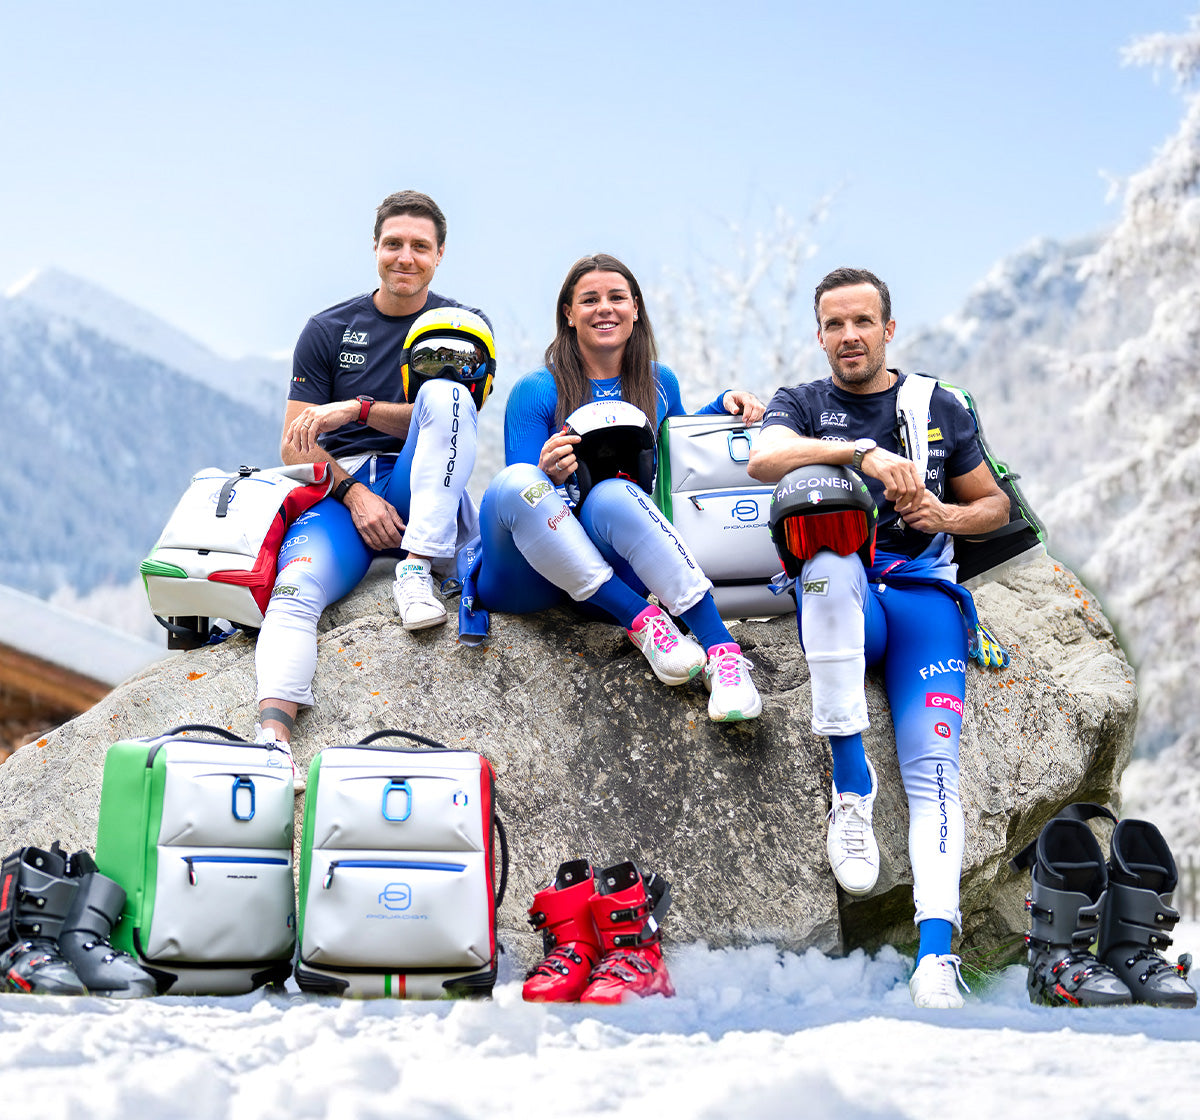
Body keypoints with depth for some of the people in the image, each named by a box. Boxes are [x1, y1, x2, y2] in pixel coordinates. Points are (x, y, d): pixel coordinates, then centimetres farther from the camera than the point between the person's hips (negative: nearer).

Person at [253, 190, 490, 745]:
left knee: (444, 392, -29)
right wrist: (353, 492, -12)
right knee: (295, 589, -31)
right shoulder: (328, 329, 13)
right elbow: (295, 447, 7)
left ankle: (417, 571, -35)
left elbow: (448, 417, -4)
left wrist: (357, 409, -15)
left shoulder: (464, 326, 12)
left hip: (425, 501, 0)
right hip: (339, 491, 0)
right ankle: (272, 733, -49)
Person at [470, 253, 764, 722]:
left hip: (614, 565, 2)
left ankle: (721, 648, -42)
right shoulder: (537, 391, -1)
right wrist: (548, 478, -27)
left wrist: (725, 403, 13)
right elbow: (518, 489, -4)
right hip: (528, 573, -2)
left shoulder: (659, 382, 12)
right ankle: (641, 620, -35)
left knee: (611, 494, -34)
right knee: (516, 482, -35)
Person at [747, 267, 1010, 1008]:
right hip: (841, 600, -1)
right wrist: (866, 453, -25)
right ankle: (851, 786, -32)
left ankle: (936, 953, -33)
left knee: (934, 766, -20)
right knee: (829, 560, -39)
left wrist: (946, 516, 1)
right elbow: (764, 460, -11)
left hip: (924, 592, 1)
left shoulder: (940, 409, 19)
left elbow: (995, 506, 25)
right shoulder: (803, 404, 14)